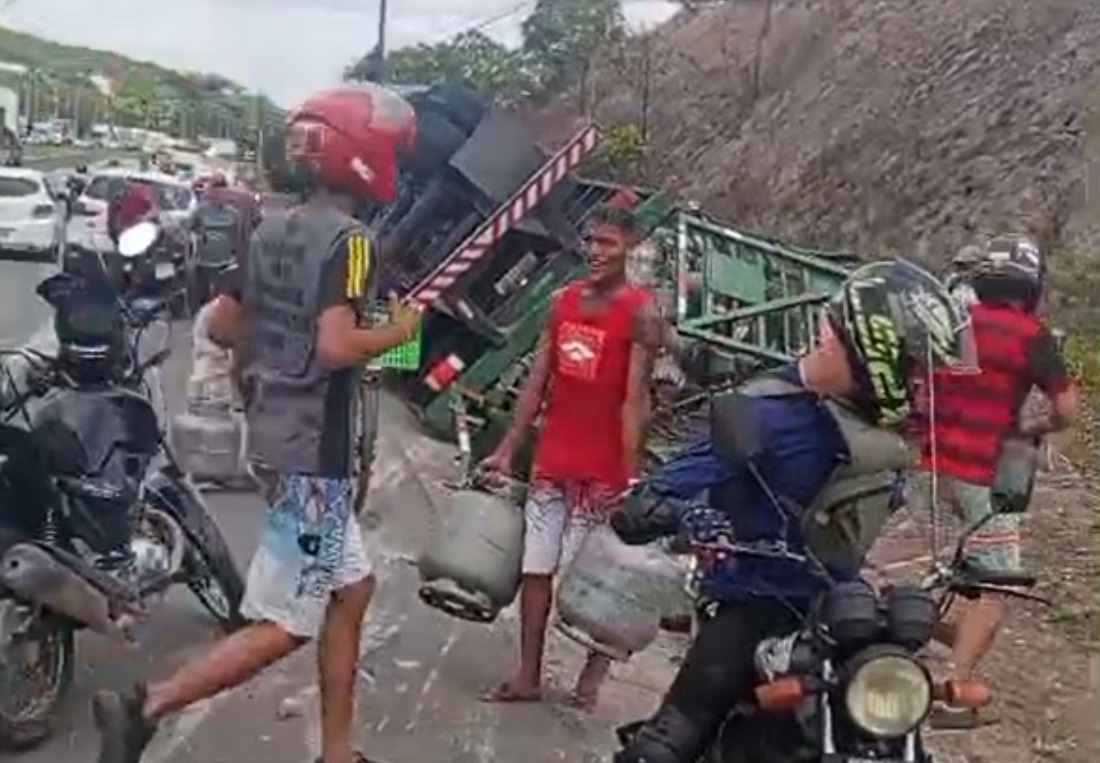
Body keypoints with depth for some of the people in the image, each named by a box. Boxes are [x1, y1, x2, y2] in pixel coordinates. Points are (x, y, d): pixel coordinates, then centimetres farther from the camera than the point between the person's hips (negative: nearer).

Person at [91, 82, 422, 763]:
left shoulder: (271, 232, 10)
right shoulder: (349, 240, -16)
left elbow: (222, 324, 14)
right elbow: (336, 346, -28)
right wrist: (398, 332, -11)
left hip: (278, 436, 9)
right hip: (317, 452, -9)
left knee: (352, 589, 18)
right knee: (285, 625, 0)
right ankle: (145, 708, -1)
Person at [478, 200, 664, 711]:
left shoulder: (640, 314, -10)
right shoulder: (564, 300, 8)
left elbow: (634, 401, -15)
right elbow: (536, 382, 10)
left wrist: (630, 476, -19)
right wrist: (507, 449, 8)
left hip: (602, 469, -6)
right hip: (550, 460, 6)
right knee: (535, 567, 9)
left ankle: (595, 665, 23)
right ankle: (527, 677, 19)